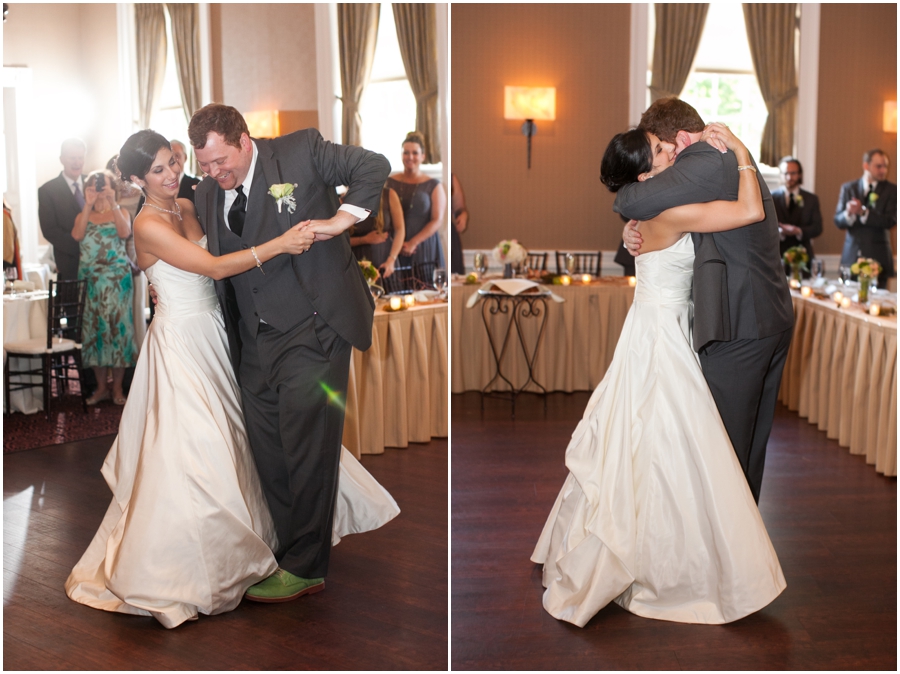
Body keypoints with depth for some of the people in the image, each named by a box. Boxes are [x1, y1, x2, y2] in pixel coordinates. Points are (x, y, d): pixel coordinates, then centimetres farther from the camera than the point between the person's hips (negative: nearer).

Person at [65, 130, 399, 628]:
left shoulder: (189, 206, 7)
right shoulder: (148, 225, -18)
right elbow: (213, 267, -25)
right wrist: (279, 245, -31)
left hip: (214, 331, 8)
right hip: (181, 340, -8)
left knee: (243, 427, 17)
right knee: (191, 451, -6)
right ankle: (176, 566, 8)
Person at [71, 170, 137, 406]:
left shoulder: (120, 213, 6)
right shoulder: (83, 216, 11)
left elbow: (125, 232, -17)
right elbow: (77, 235, -11)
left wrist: (112, 203, -22)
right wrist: (88, 205, -15)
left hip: (117, 280, -2)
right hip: (90, 280, 2)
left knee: (118, 326, -3)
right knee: (93, 329, 2)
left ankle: (117, 387, 5)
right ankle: (101, 387, 12)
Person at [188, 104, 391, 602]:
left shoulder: (301, 152, -4)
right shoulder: (207, 194, 12)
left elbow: (374, 167, -3)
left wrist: (341, 220, -12)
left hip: (312, 328, -6)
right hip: (255, 341, 6)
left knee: (307, 450, -4)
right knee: (269, 455, 10)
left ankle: (305, 568, 7)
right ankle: (285, 554, 24)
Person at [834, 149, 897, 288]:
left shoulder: (891, 190, 2)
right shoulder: (848, 188, 7)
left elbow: (891, 221, -10)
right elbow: (838, 221, 3)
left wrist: (863, 212, -23)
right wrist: (848, 214, -21)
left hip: (877, 256, -2)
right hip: (851, 255, 2)